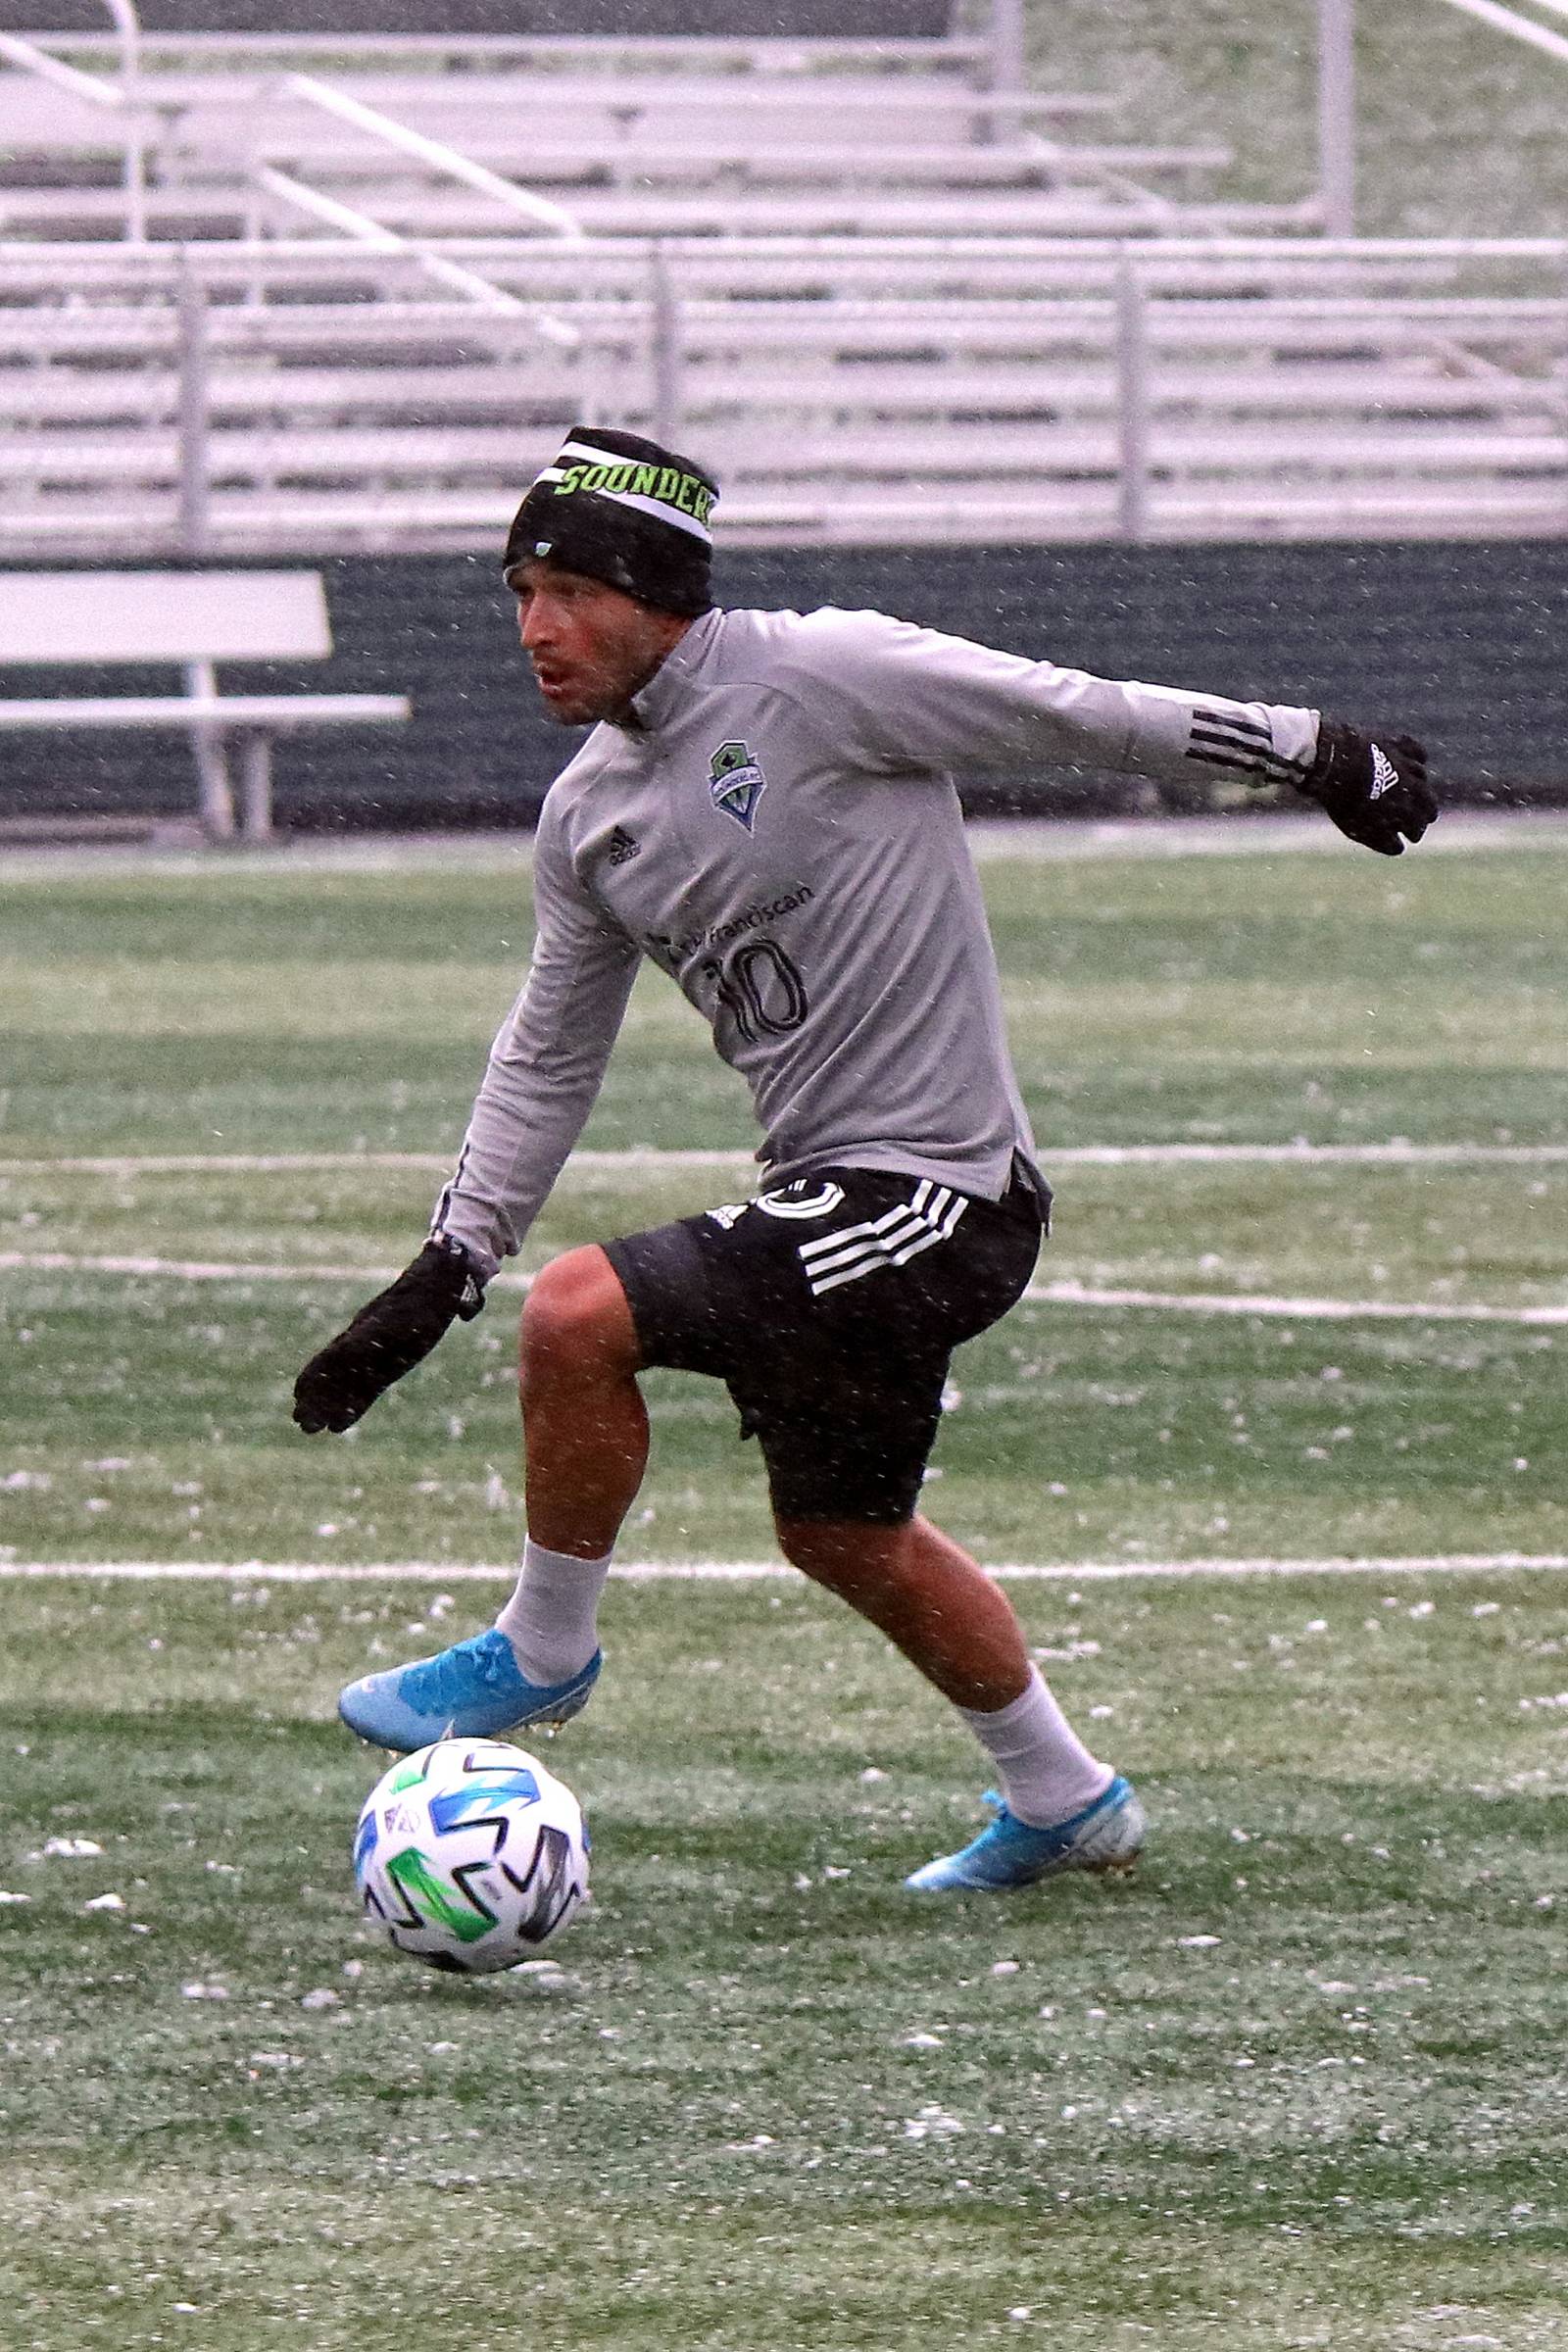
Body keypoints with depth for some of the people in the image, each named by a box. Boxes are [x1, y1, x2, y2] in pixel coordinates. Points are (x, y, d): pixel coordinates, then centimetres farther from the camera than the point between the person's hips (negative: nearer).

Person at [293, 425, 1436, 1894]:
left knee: (580, 1316, -19)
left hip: (941, 1188, -9)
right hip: (831, 1200, 9)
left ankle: (541, 1652, 2)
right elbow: (549, 1053, 18)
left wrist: (1323, 760, -2)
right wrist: (444, 1272, 13)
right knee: (841, 1534, 20)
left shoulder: (817, 677, -16)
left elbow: (1078, 717, -9)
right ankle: (1063, 1802, 39)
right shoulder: (589, 812, 8)